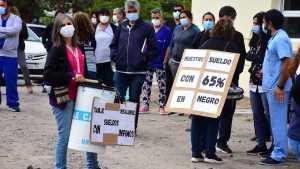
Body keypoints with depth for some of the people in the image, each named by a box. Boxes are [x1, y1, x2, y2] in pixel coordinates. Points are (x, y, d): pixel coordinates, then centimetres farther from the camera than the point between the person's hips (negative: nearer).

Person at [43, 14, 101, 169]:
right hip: (63, 98, -7)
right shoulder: (56, 49, -9)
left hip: (80, 96, 7)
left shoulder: (78, 48, 9)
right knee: (64, 136, -1)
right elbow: (48, 75, -17)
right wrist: (71, 77, -20)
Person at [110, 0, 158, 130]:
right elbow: (113, 45, 19)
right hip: (121, 70, 3)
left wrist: (144, 59, -12)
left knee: (134, 100, 4)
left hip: (138, 72, -3)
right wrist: (115, 56, 3)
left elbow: (154, 49, -1)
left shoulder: (147, 28, 0)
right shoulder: (122, 27, 12)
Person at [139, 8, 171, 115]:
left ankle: (162, 106, 5)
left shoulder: (166, 31, -3)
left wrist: (166, 61, -8)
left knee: (162, 85, 0)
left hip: (160, 62, -4)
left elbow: (168, 48, -3)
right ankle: (145, 105, 14)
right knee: (146, 84, 7)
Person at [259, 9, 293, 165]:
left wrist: (280, 87, -23)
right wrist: (265, 72, 19)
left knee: (278, 122, -5)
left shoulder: (280, 39, -17)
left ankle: (279, 154, -1)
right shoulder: (274, 38, 14)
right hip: (271, 87, 10)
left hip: (277, 88, -10)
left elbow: (287, 63, -23)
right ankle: (277, 149, 25)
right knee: (275, 121, 17)